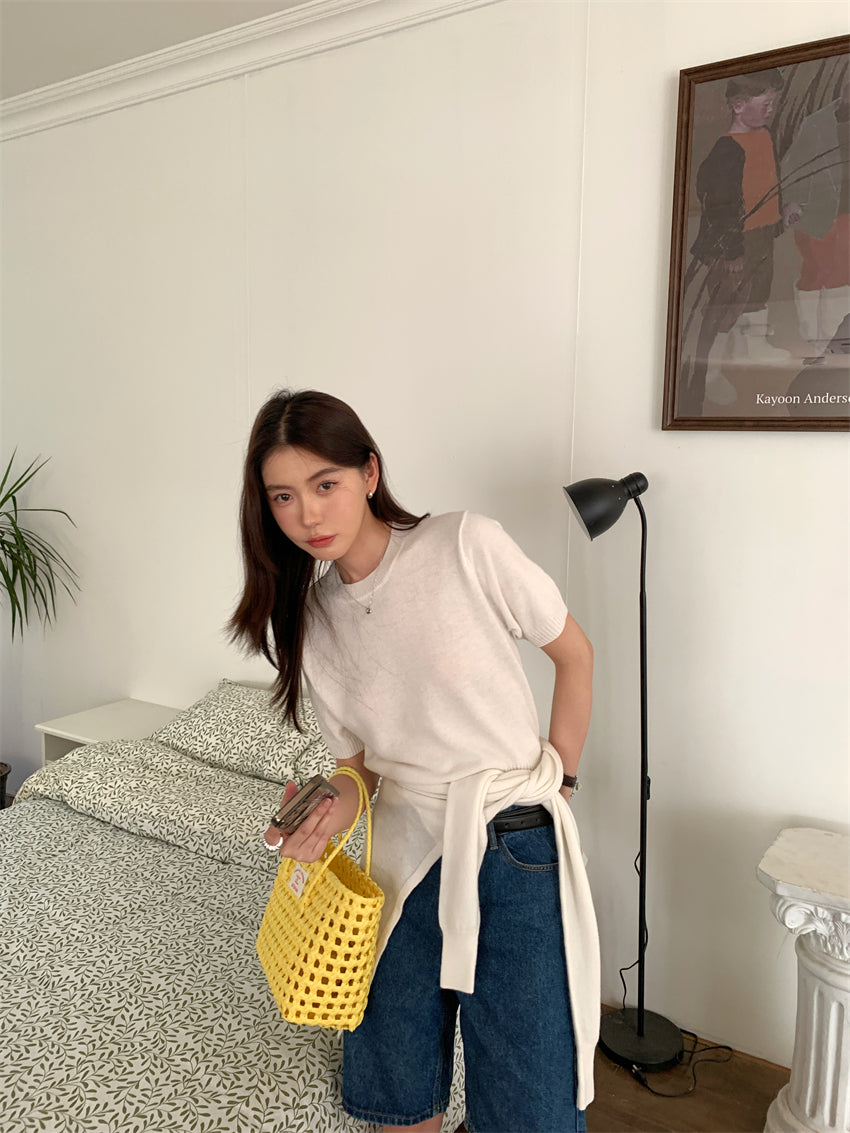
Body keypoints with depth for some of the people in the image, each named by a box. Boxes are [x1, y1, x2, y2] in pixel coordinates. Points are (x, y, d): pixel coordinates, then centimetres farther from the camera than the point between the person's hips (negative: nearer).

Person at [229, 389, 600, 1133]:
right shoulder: (307, 618, 1)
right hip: (407, 847, 5)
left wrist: (555, 783, 0)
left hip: (517, 848, -4)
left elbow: (574, 654, -3)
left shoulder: (467, 546, -15)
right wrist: (329, 816, -13)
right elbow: (358, 756, 8)